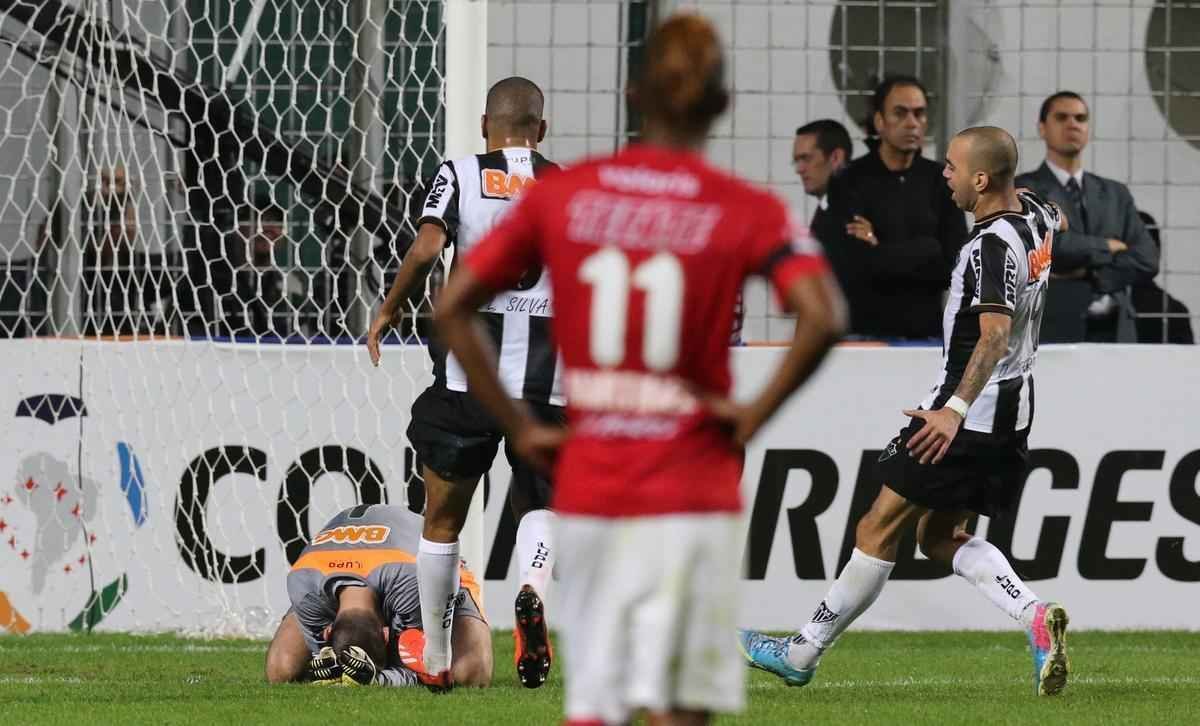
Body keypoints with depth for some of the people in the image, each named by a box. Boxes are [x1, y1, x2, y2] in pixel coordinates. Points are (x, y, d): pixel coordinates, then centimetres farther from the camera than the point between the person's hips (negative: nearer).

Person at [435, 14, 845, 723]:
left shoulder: (561, 194, 4)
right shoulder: (748, 211, -5)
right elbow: (823, 317, -21)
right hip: (691, 492, -3)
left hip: (585, 489, 3)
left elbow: (451, 307, 3)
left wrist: (520, 426, 6)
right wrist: (754, 416, -9)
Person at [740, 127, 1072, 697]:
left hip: (968, 414, -9)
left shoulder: (992, 245, -22)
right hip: (1013, 412, 9)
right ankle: (1036, 617, -4)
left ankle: (803, 653, 10)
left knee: (880, 530, 1)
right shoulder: (1037, 217, 5)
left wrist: (956, 409, -38)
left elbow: (995, 335, -33)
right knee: (940, 537, 16)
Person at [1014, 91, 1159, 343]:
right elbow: (1047, 244, -14)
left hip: (1115, 332, 4)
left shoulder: (1116, 195, 18)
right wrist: (1106, 246, 0)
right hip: (1055, 332, -4)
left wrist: (1090, 274, -8)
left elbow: (1146, 261, 6)